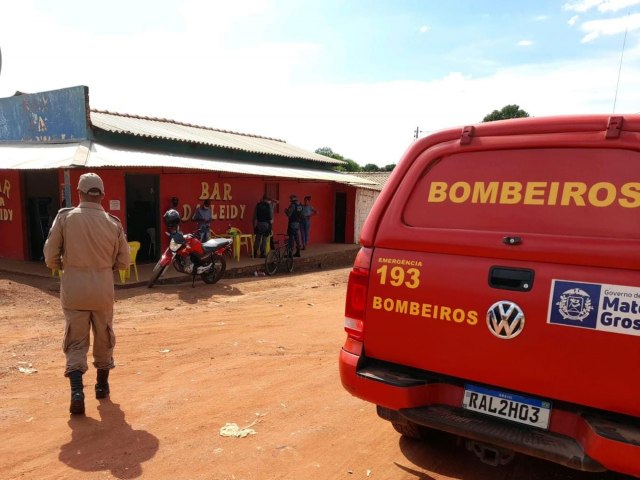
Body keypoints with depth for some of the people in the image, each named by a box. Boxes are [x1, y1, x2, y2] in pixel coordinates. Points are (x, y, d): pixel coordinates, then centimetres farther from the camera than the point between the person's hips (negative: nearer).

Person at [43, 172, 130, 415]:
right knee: (104, 338, 18)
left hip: (73, 290, -1)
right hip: (103, 290, 1)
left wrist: (67, 265, 15)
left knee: (76, 341, 8)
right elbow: (123, 262, 2)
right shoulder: (113, 223, -3)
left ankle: (77, 391, -5)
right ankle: (102, 384, 32)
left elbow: (51, 258, -5)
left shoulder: (65, 217, -6)